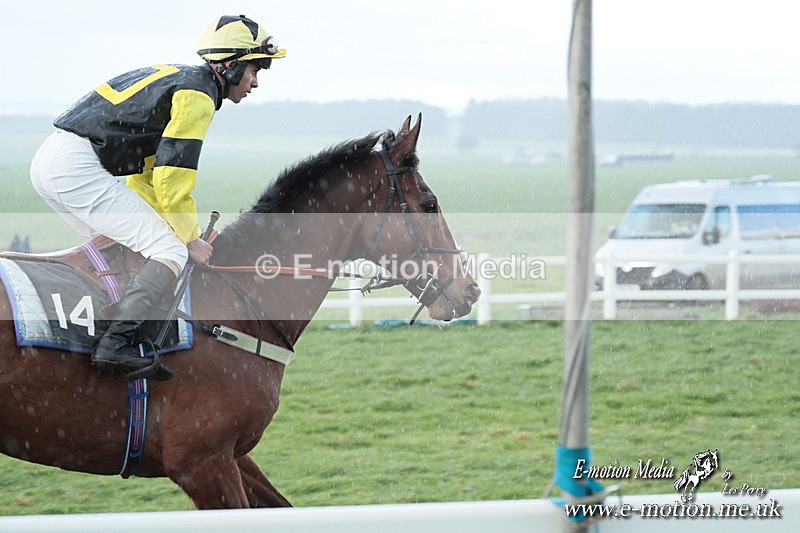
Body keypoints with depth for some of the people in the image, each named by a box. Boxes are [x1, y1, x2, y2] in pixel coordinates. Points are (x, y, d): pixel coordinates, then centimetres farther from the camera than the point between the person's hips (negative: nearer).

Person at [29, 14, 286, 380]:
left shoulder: (174, 79, 26)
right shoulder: (197, 94, -4)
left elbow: (146, 171, 29)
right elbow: (171, 178, -10)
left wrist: (184, 231, 24)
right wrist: (190, 239, 2)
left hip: (47, 162, 10)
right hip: (79, 167, -10)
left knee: (118, 247, 27)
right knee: (172, 253, -11)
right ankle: (115, 344, -27)